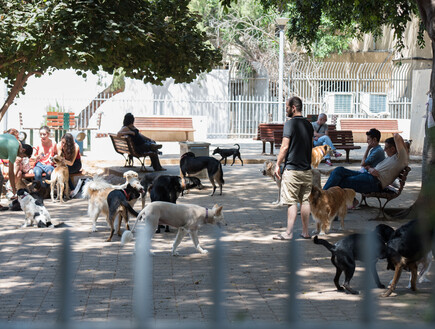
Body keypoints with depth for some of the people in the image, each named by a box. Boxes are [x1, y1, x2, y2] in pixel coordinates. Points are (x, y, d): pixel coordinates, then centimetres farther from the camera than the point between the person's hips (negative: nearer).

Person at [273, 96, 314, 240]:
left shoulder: (290, 124, -12)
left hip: (292, 169, -7)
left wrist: (278, 165, -5)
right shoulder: (309, 125, 10)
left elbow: (285, 147, -14)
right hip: (307, 169, 7)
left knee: (292, 202, -6)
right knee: (305, 200, 10)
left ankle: (288, 233, -6)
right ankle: (305, 232, 13)